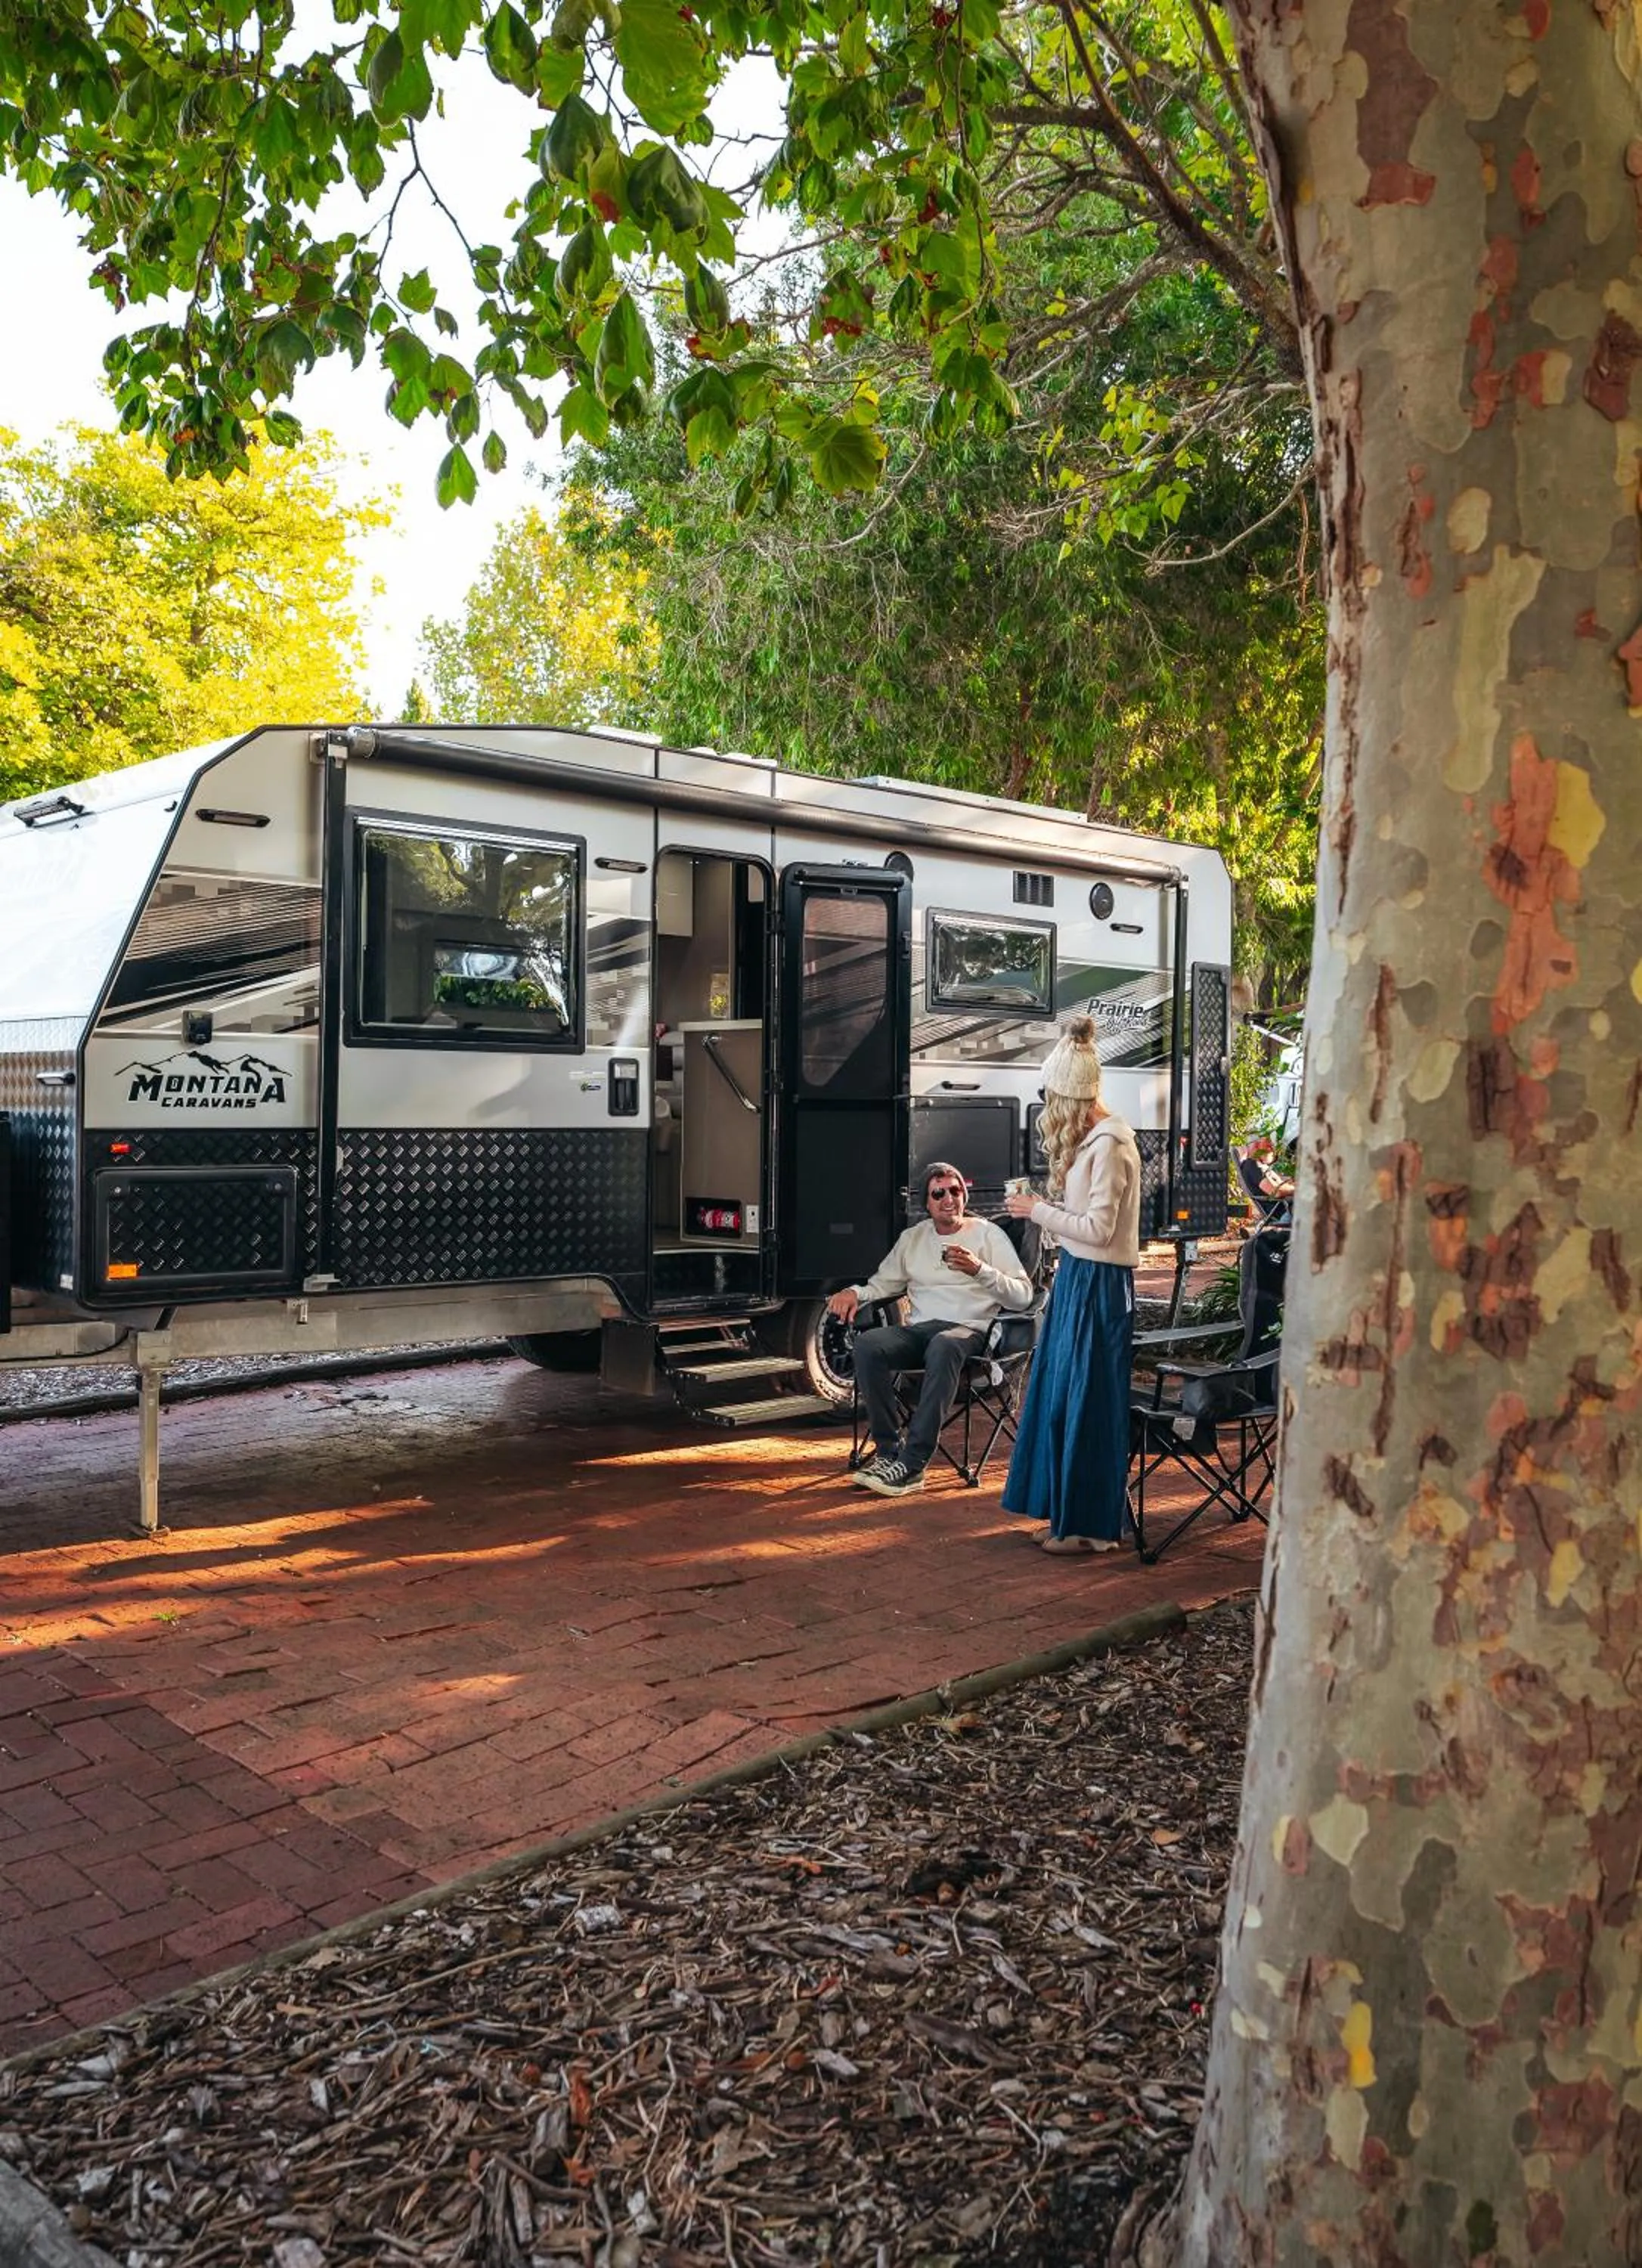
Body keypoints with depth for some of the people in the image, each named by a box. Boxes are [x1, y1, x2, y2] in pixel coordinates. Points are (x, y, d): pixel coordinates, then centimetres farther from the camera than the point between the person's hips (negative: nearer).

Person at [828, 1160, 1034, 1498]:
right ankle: (888, 1448, -23)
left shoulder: (988, 1234, 8)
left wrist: (979, 1270, -16)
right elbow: (884, 1282, 27)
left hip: (968, 1330, -4)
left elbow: (1023, 1297, 0)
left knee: (943, 1346, -42)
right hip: (918, 1329, 4)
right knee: (867, 1344, -29)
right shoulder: (912, 1238, 22)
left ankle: (912, 1463, -41)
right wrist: (854, 1293, 4)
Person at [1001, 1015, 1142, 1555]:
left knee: (1087, 1403, 0)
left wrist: (1038, 1211, -13)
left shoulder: (1109, 1144, -18)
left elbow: (1098, 1228, -20)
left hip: (1098, 1285, -9)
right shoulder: (1090, 1138, 10)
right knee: (1063, 1395, 14)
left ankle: (1093, 1525, 12)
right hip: (1076, 1277, 9)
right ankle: (1069, 1514, 25)